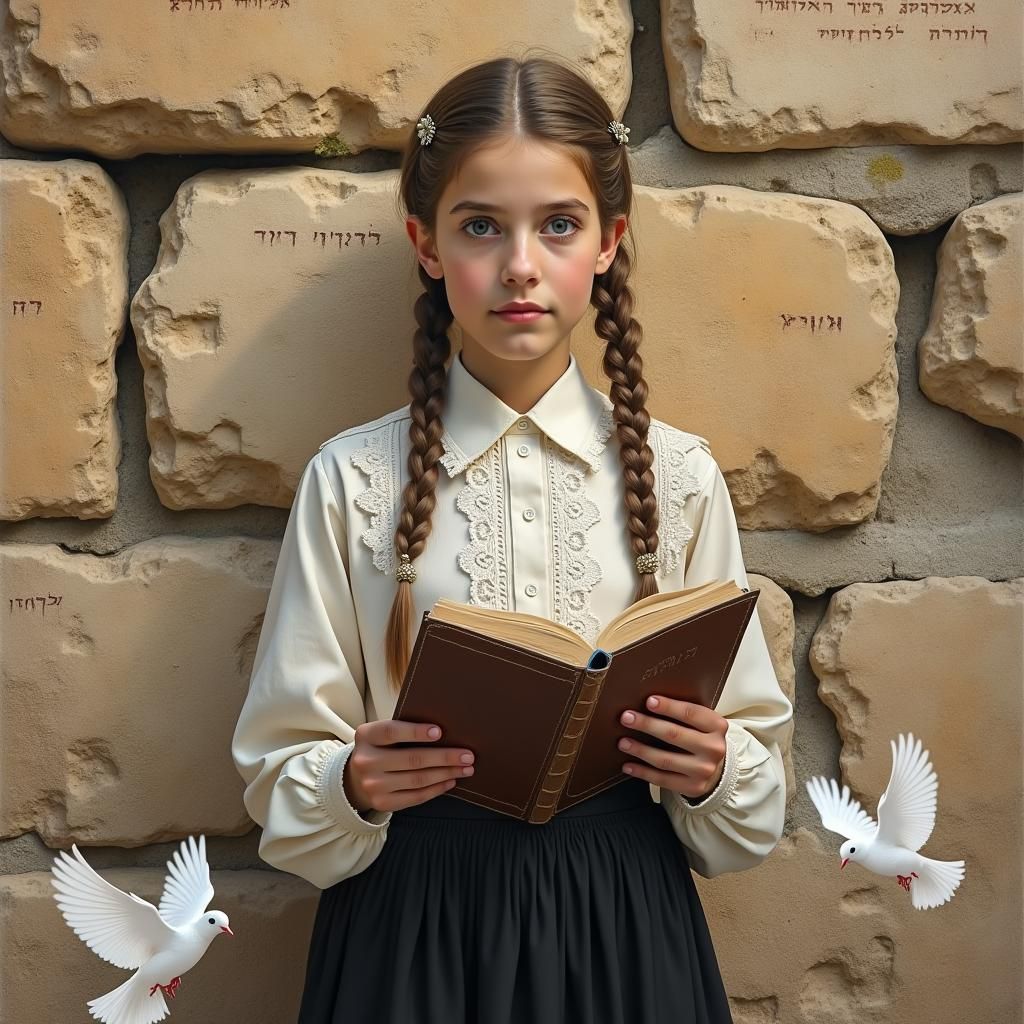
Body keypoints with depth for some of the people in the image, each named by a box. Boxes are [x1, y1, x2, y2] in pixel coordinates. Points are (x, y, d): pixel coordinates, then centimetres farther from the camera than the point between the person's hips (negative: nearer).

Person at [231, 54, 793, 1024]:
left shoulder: (676, 475, -3)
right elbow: (282, 772, -2)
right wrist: (352, 786, -21)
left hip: (622, 915, 2)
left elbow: (754, 771, 4)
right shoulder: (352, 481, -7)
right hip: (416, 915, -1)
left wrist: (717, 770, -16)